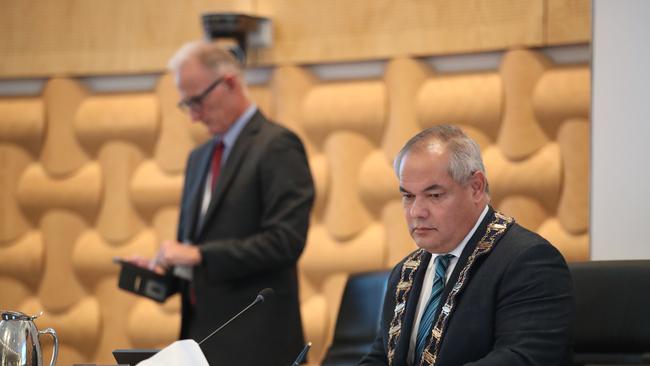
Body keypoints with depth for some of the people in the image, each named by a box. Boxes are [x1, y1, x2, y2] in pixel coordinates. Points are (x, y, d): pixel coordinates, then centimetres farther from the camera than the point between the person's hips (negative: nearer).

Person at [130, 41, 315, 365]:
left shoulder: (277, 146, -8)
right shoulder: (200, 158, 19)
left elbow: (285, 240, -17)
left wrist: (199, 255, -19)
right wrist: (166, 266, 3)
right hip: (203, 335, 8)